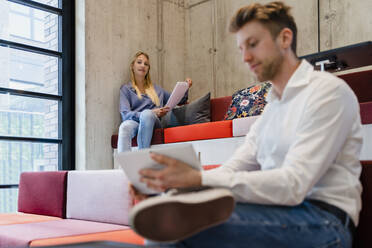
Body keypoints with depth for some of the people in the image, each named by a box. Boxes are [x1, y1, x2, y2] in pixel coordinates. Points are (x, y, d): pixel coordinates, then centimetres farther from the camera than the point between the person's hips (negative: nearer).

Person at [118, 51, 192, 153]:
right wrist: (152, 113, -11)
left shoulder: (156, 89, 29)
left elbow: (178, 101, 37)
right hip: (134, 121, -1)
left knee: (146, 113, -36)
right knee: (124, 126, -39)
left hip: (153, 122, 1)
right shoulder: (126, 89, 18)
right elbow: (125, 114, 2)